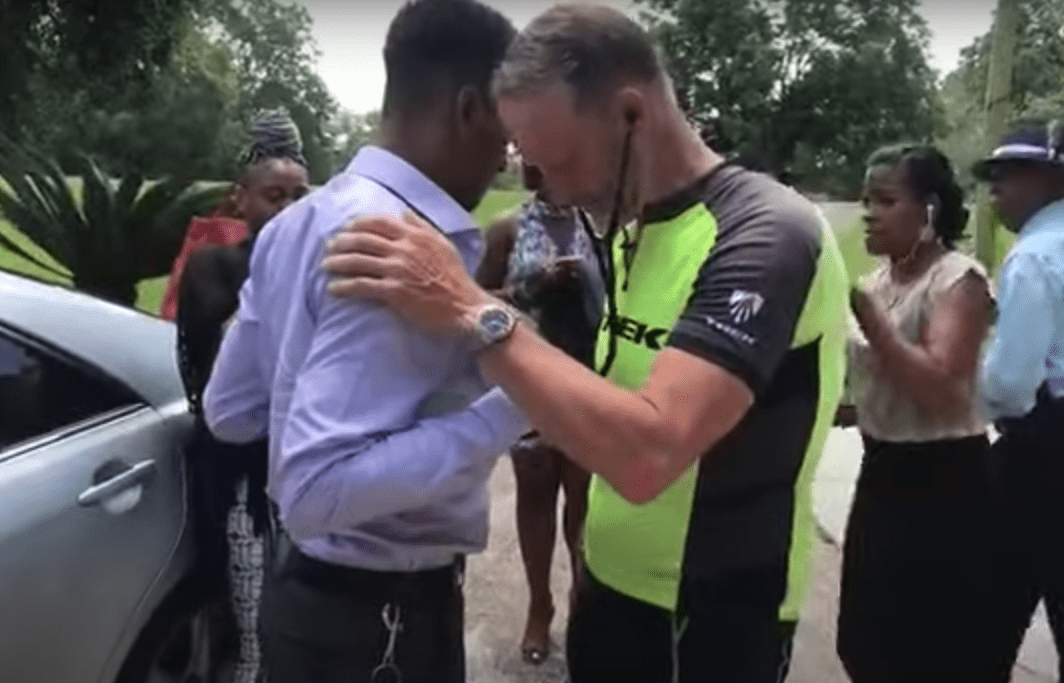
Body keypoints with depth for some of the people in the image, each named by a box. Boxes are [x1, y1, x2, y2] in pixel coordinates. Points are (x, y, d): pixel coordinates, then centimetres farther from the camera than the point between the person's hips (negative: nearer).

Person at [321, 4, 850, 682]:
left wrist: (475, 314, -33)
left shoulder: (768, 234, -23)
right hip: (612, 584, 7)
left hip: (712, 617, -7)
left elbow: (648, 454, -34)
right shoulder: (630, 229, 3)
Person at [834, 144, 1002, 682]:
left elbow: (939, 388, -27)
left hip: (942, 481, -8)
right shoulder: (878, 279, 9)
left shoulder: (959, 278, -14)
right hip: (881, 472, 8)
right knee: (867, 638, 18)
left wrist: (864, 310, -25)